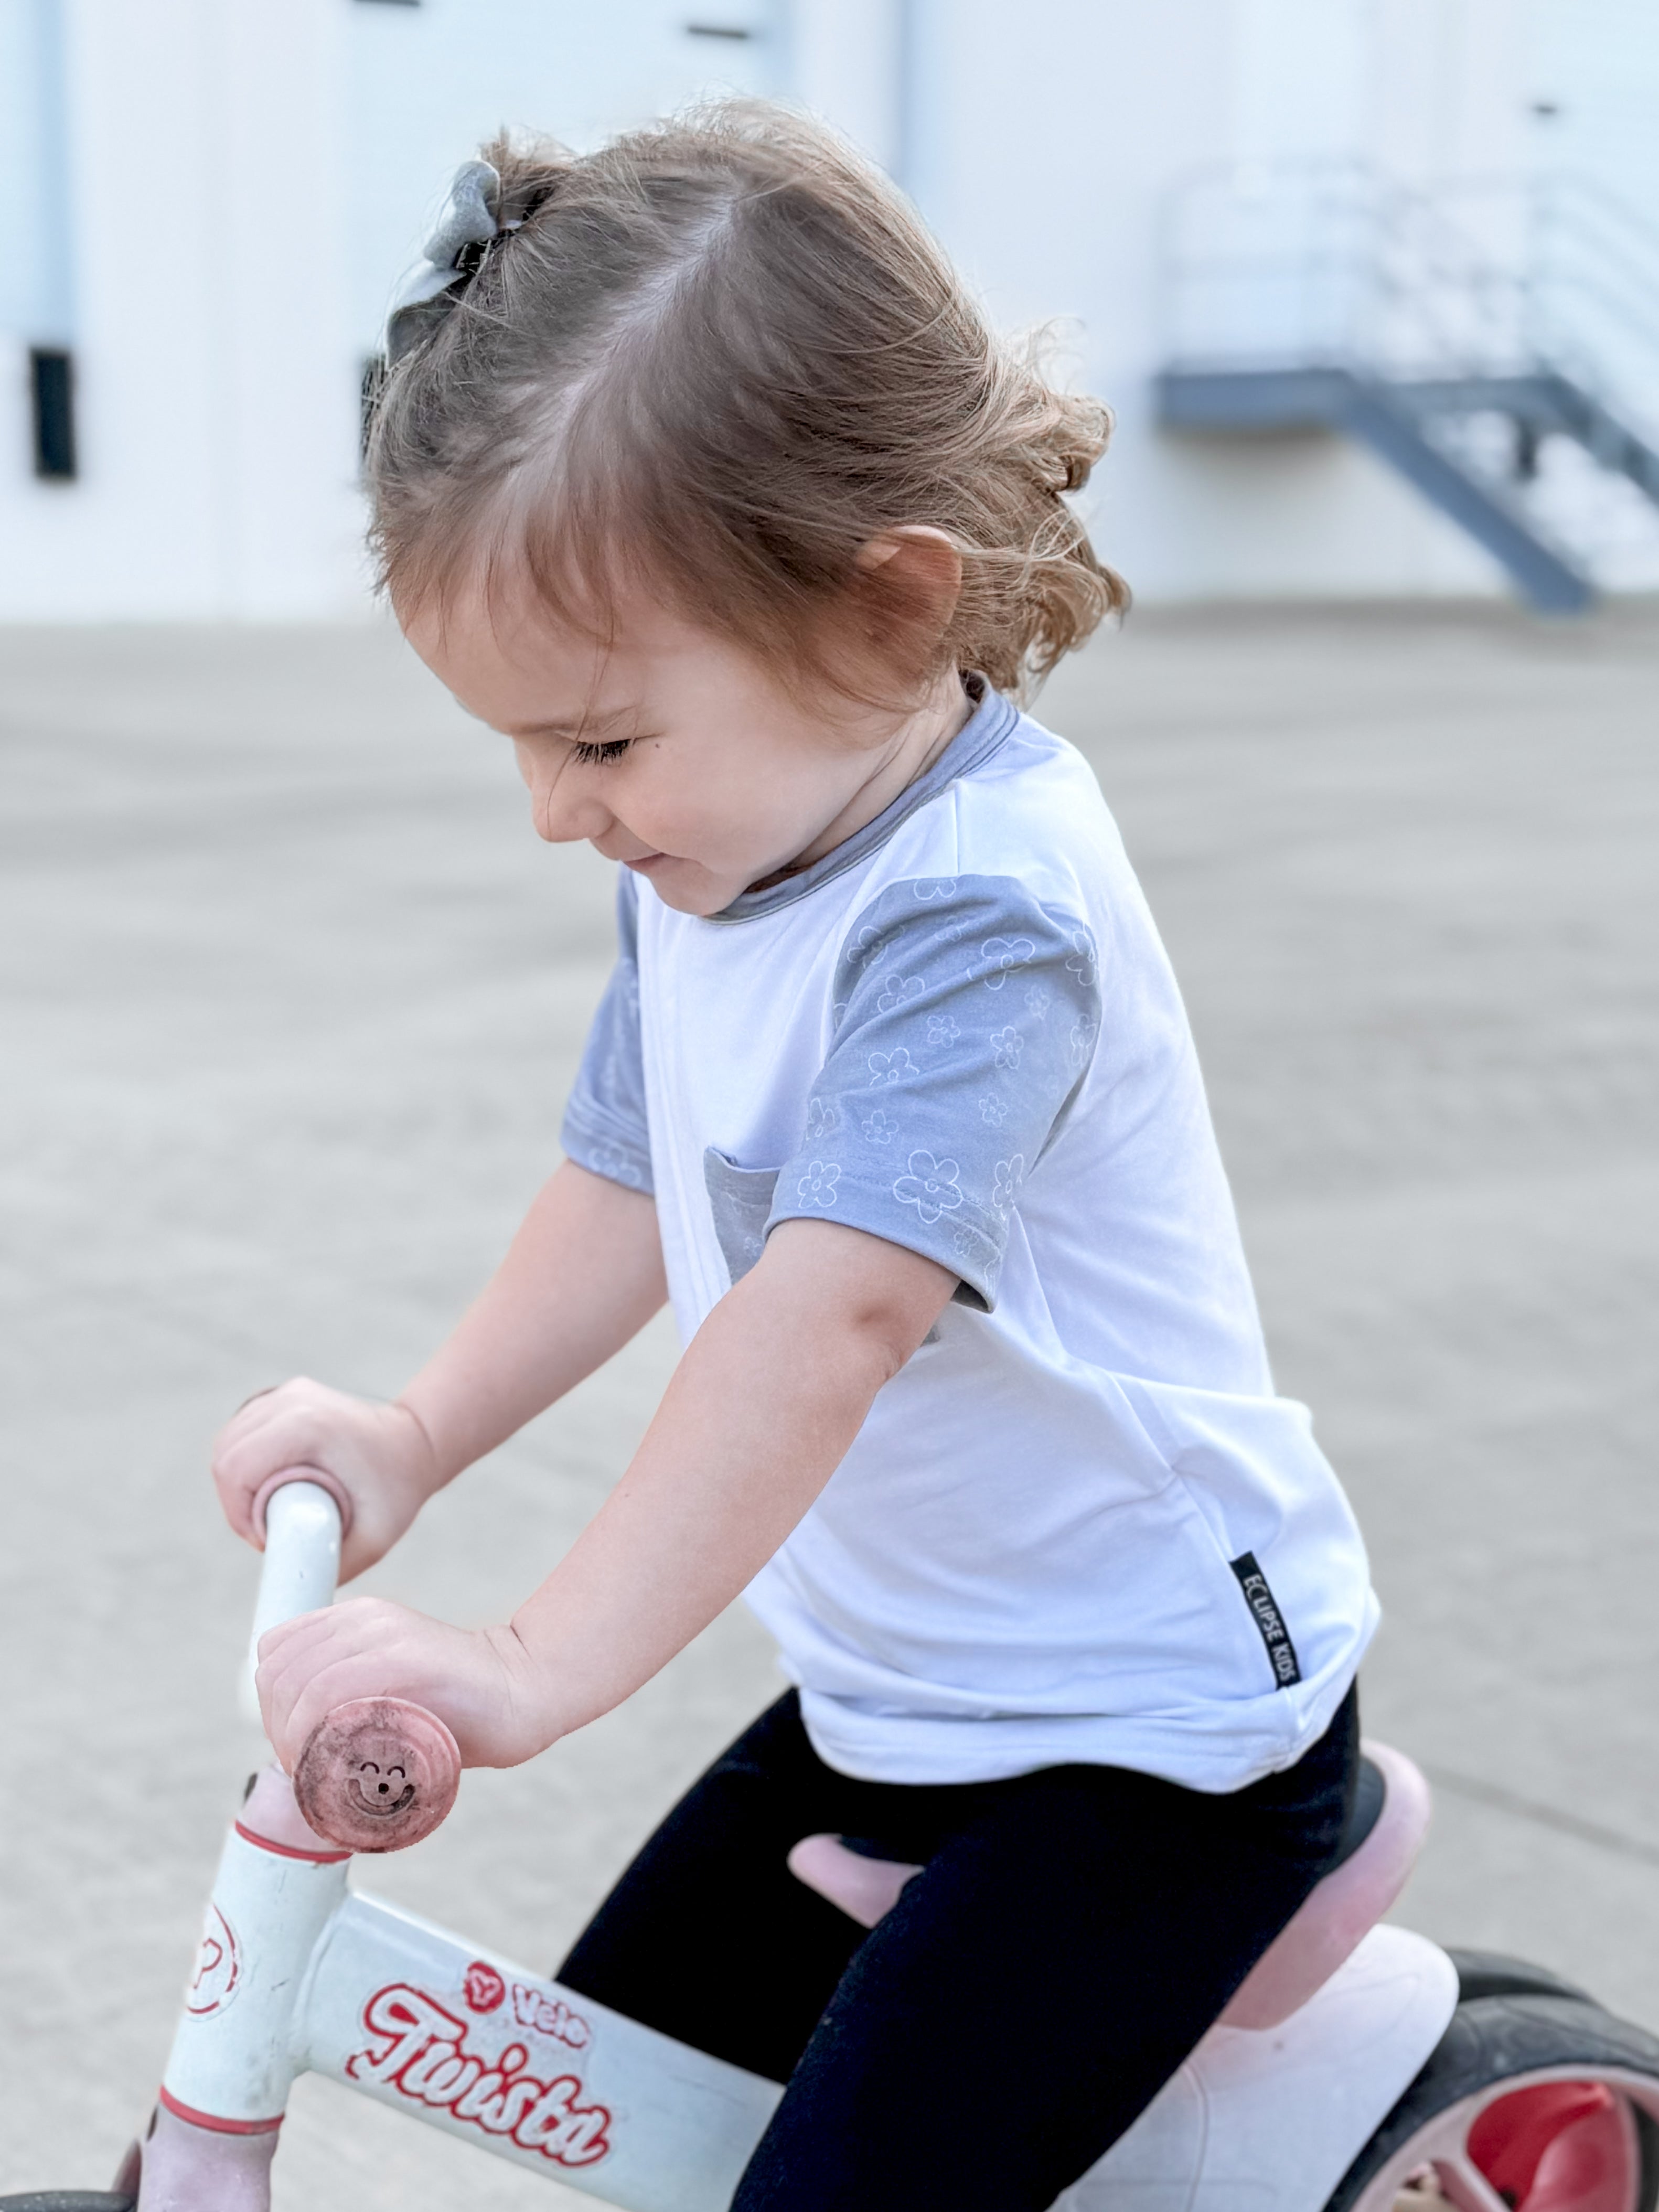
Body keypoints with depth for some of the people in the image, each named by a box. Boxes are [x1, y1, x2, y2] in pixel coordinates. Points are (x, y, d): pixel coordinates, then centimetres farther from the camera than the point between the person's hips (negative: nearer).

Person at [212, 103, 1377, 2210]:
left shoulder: (980, 908, -29)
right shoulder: (707, 853, 1)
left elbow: (831, 1315, -40)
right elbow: (630, 1184, 11)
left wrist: (534, 1664, -46)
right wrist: (415, 1432, 1)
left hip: (1154, 1728, -9)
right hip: (890, 1691, 9)